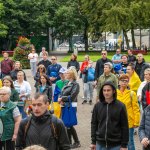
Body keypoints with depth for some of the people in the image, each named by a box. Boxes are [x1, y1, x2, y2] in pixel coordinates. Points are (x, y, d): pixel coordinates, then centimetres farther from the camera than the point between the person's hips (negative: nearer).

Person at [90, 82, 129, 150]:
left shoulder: (120, 106, -6)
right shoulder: (97, 106, 1)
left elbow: (124, 126, -4)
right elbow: (94, 124, 7)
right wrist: (93, 142, 4)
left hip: (115, 144, -2)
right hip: (100, 143, 2)